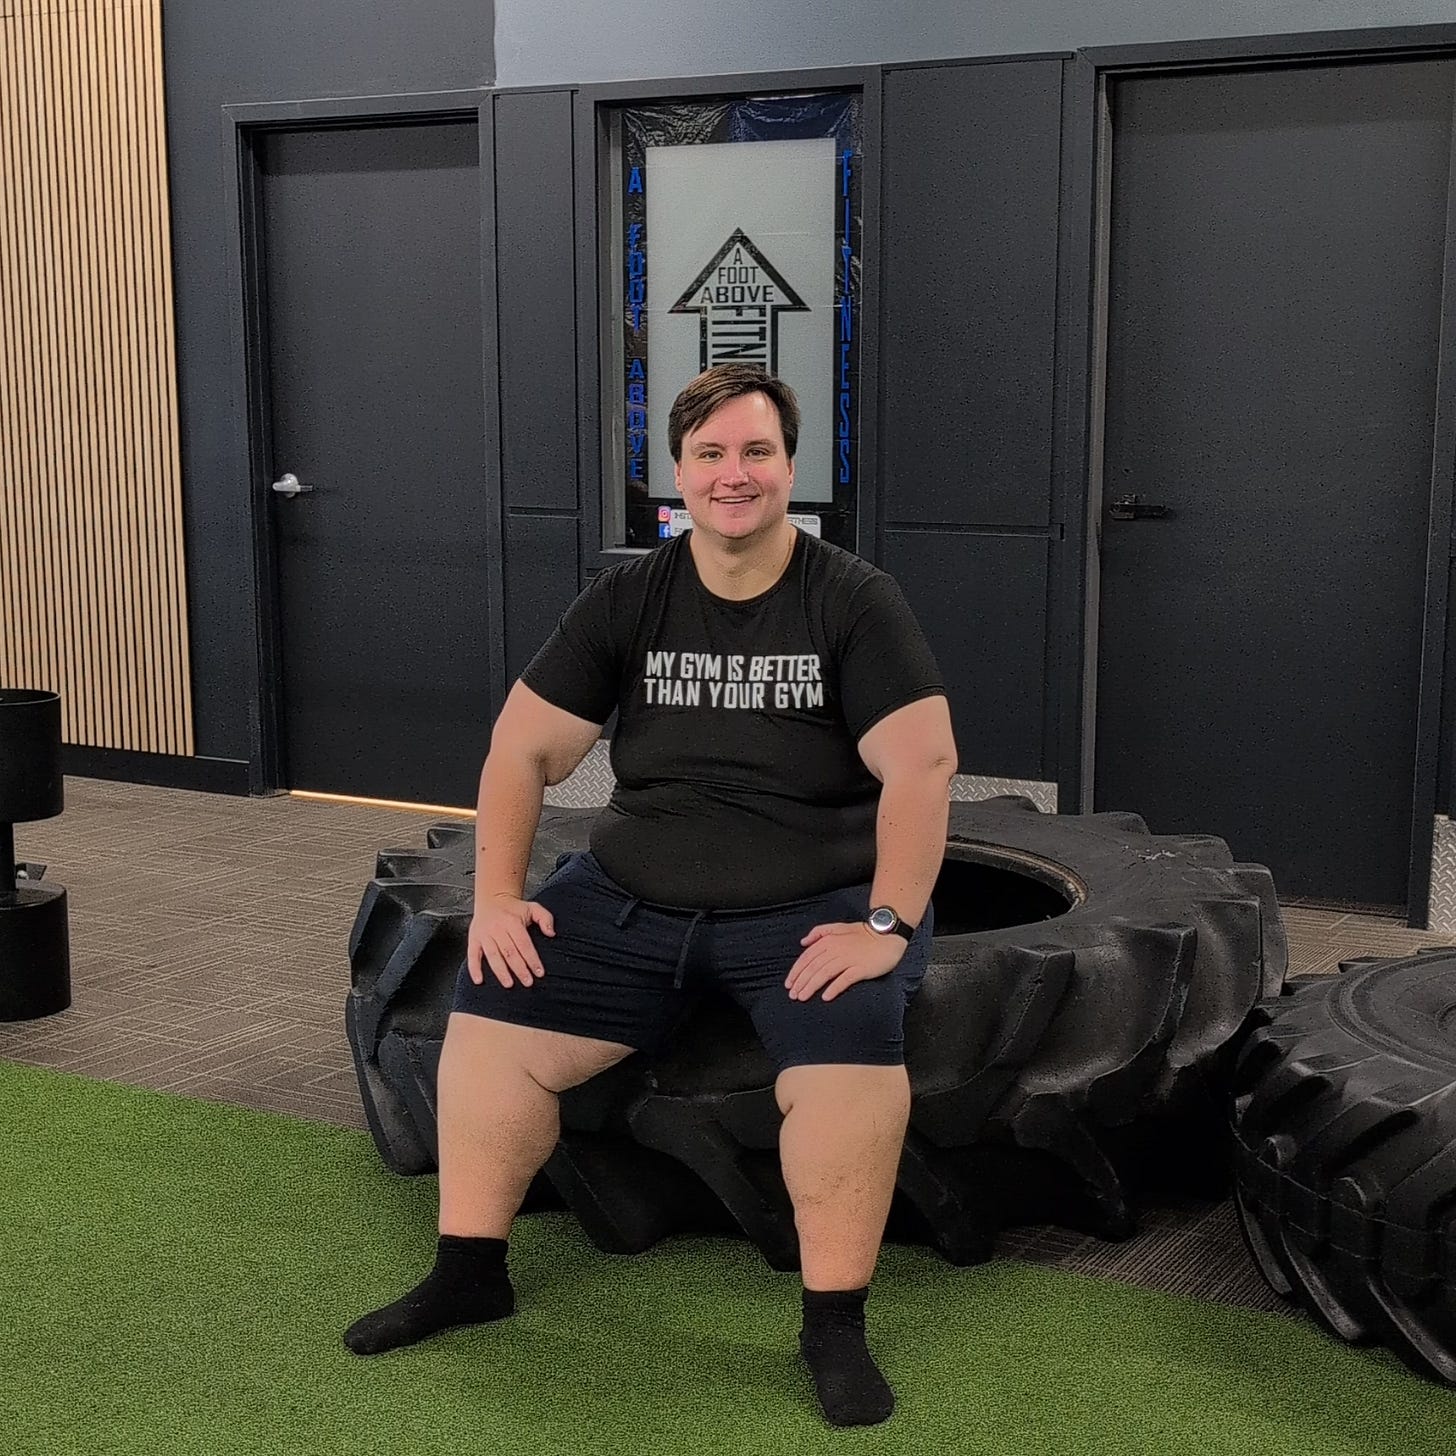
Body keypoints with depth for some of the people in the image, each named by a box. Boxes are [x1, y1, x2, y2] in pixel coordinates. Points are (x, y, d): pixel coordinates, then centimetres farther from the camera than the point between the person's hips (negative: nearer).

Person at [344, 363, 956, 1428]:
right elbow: (526, 750, 6)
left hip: (811, 906, -3)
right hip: (633, 898, 4)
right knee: (489, 1024, -11)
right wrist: (498, 896, -4)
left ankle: (836, 1322, -12)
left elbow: (923, 765, -14)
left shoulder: (855, 602, -7)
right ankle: (470, 1271, 8)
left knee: (857, 1063, -31)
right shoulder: (628, 601, 3)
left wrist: (888, 923, -21)